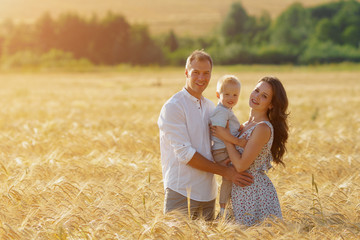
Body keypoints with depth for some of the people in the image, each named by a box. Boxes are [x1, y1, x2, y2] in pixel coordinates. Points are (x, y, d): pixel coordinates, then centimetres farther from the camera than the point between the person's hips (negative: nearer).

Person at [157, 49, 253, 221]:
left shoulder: (210, 107, 15)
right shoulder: (173, 107, -9)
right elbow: (185, 154, -15)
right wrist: (225, 172, -14)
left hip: (208, 192, 7)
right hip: (182, 193, -7)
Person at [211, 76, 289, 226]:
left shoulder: (263, 128, -17)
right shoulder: (246, 125, 11)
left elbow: (241, 165, -19)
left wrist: (226, 138, -9)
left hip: (256, 192, -9)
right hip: (241, 194, 9)